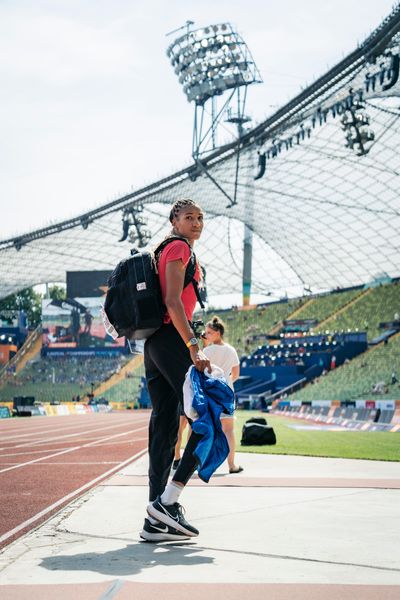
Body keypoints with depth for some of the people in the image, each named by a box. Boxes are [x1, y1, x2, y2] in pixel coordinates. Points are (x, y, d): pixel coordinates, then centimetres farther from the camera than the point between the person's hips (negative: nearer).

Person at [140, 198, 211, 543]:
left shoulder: (164, 250, 24)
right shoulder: (179, 248, -4)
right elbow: (173, 302, -17)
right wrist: (194, 346, -23)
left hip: (153, 344, 10)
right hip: (172, 339, -10)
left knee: (164, 429, 6)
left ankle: (156, 522, 4)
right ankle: (166, 501, -13)